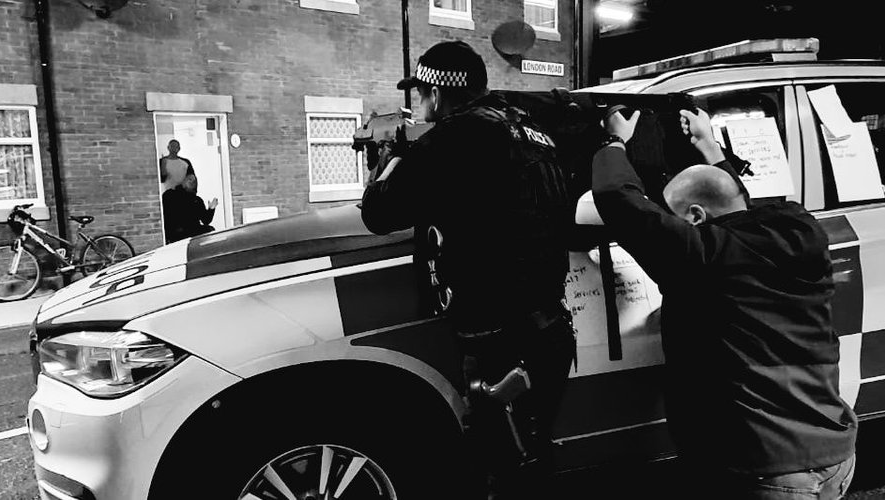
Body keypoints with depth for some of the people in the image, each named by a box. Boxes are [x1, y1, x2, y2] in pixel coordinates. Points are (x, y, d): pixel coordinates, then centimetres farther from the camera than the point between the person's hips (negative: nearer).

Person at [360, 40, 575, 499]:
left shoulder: (454, 138, -12)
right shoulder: (528, 132, 13)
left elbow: (378, 215, -8)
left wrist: (391, 169, 14)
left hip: (505, 341, -9)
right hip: (551, 329, 9)